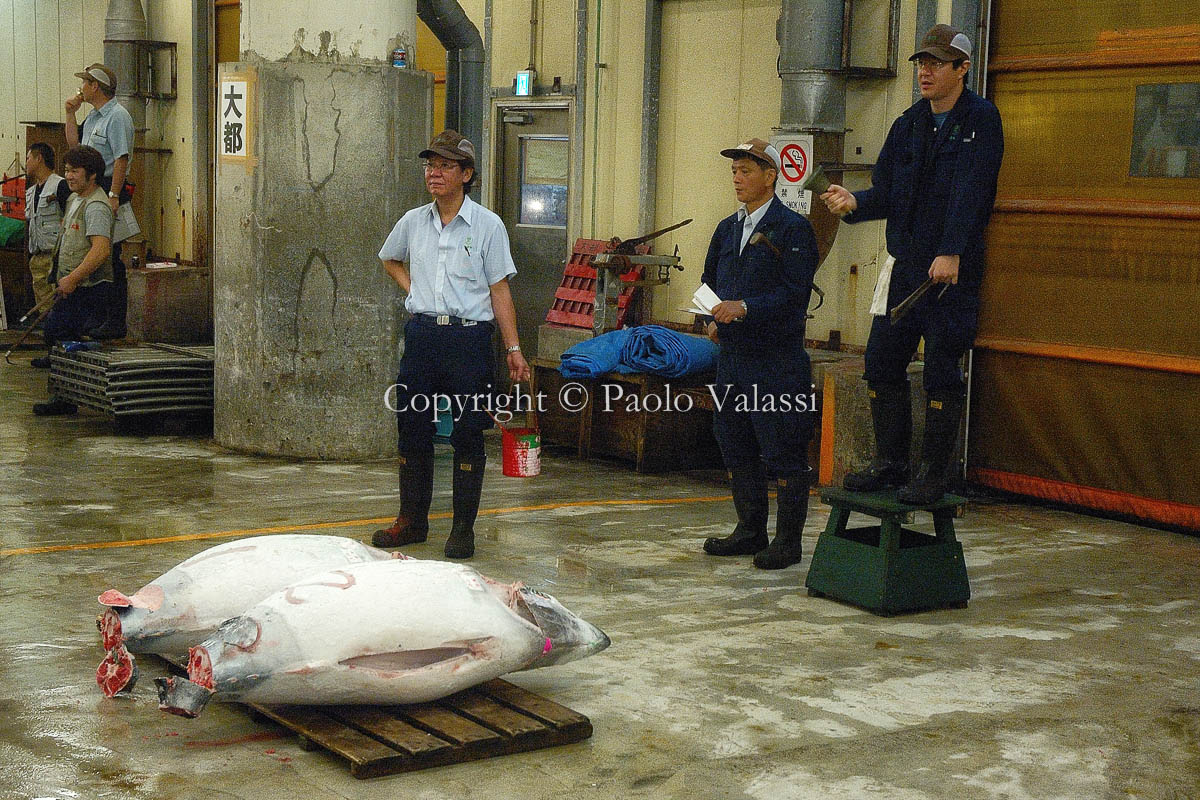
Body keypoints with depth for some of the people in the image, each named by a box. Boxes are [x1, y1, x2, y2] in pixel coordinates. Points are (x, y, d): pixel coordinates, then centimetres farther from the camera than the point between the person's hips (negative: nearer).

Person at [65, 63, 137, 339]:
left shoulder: (117, 116, -13)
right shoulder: (93, 116, 18)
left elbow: (121, 158, -19)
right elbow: (74, 144, 28)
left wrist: (113, 195, -25)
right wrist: (71, 114, 17)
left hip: (108, 188, -10)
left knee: (110, 260, -8)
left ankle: (116, 323, -5)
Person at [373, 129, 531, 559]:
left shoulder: (487, 225, -3)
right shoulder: (413, 222, 8)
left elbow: (500, 290, -2)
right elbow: (390, 259, 29)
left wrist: (513, 349, -5)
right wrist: (411, 289, 11)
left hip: (469, 337, -4)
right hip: (422, 334, 4)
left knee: (467, 435, 1)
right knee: (412, 430, 8)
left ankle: (463, 529, 11)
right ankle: (412, 521, 22)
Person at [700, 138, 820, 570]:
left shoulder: (792, 229, -8)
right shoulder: (727, 229, 15)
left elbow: (795, 293, -16)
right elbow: (711, 282, 22)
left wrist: (744, 307, -23)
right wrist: (713, 319, 4)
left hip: (777, 359, -8)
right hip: (732, 356, 8)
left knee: (783, 453, -1)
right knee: (736, 447, 13)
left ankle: (788, 541, 7)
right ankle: (750, 531, 25)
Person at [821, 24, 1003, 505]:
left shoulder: (980, 121, -5)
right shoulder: (908, 125, 14)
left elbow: (970, 194, -15)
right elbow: (887, 193, 12)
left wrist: (951, 253, -25)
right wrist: (854, 203, -9)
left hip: (953, 269, -6)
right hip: (906, 263, 7)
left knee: (941, 370, -3)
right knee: (882, 360, 7)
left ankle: (934, 475, 6)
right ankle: (890, 464, 19)